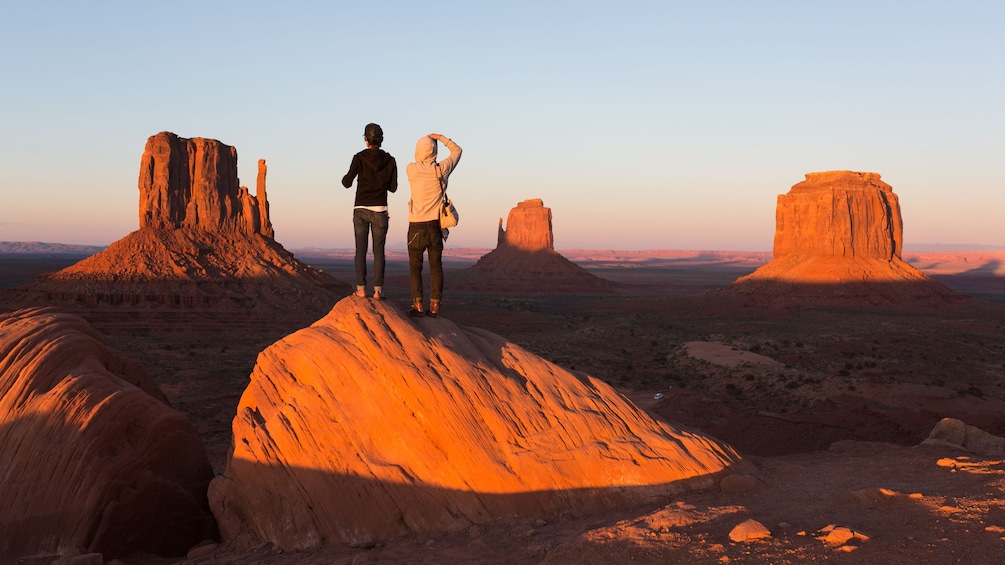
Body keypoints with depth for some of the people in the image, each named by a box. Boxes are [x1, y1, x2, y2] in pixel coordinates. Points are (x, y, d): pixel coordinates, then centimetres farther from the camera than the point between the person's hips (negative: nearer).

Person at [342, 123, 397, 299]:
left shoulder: (359, 158, -6)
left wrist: (344, 178, 15)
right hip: (380, 211, 1)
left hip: (360, 210, -1)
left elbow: (347, 183, -8)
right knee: (378, 251, 5)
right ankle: (378, 289, 0)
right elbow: (393, 187, 5)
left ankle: (361, 288, 1)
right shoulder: (390, 160, 0)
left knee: (361, 250, 5)